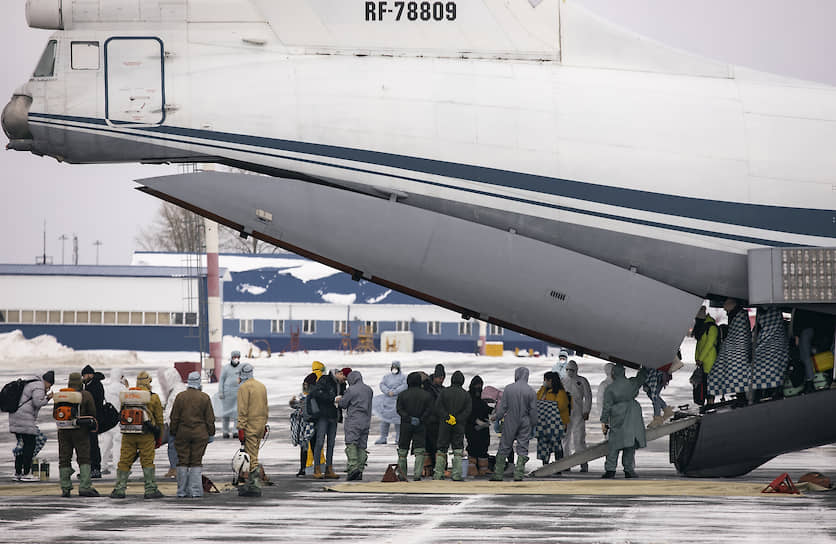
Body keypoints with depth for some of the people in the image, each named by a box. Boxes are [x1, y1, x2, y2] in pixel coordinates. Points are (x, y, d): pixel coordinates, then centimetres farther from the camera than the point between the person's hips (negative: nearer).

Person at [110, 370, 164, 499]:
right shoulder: (153, 398, -1)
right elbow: (159, 419, 4)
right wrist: (159, 437, 12)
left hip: (128, 435, 2)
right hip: (146, 435, -2)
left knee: (124, 461, 7)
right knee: (147, 462, 2)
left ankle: (119, 489, 8)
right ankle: (150, 489, 1)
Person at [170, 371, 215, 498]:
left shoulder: (180, 397, -1)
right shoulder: (205, 398, -2)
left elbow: (174, 418, 1)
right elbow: (210, 419, 2)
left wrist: (172, 433, 9)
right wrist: (211, 434, 10)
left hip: (182, 433, 0)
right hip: (200, 434, 0)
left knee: (182, 461, 4)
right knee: (196, 462, 2)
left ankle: (182, 491, 4)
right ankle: (195, 491, -2)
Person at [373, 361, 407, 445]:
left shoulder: (403, 377, 5)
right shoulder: (387, 376, 16)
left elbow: (404, 386, -9)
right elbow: (382, 385, 4)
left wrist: (394, 392, -19)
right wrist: (388, 391, -14)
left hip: (398, 401, -3)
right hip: (387, 401, 3)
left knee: (398, 420, -5)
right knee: (384, 419, 1)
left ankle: (398, 439, 3)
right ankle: (383, 438, 7)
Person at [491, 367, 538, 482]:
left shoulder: (508, 389, -5)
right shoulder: (531, 391, -5)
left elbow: (503, 406, -3)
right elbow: (533, 411, -3)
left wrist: (496, 417, 12)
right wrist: (533, 424, 10)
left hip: (510, 423, 0)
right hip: (525, 423, 0)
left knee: (504, 447, 8)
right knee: (522, 448, 4)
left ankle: (498, 474, 9)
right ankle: (518, 474, -4)